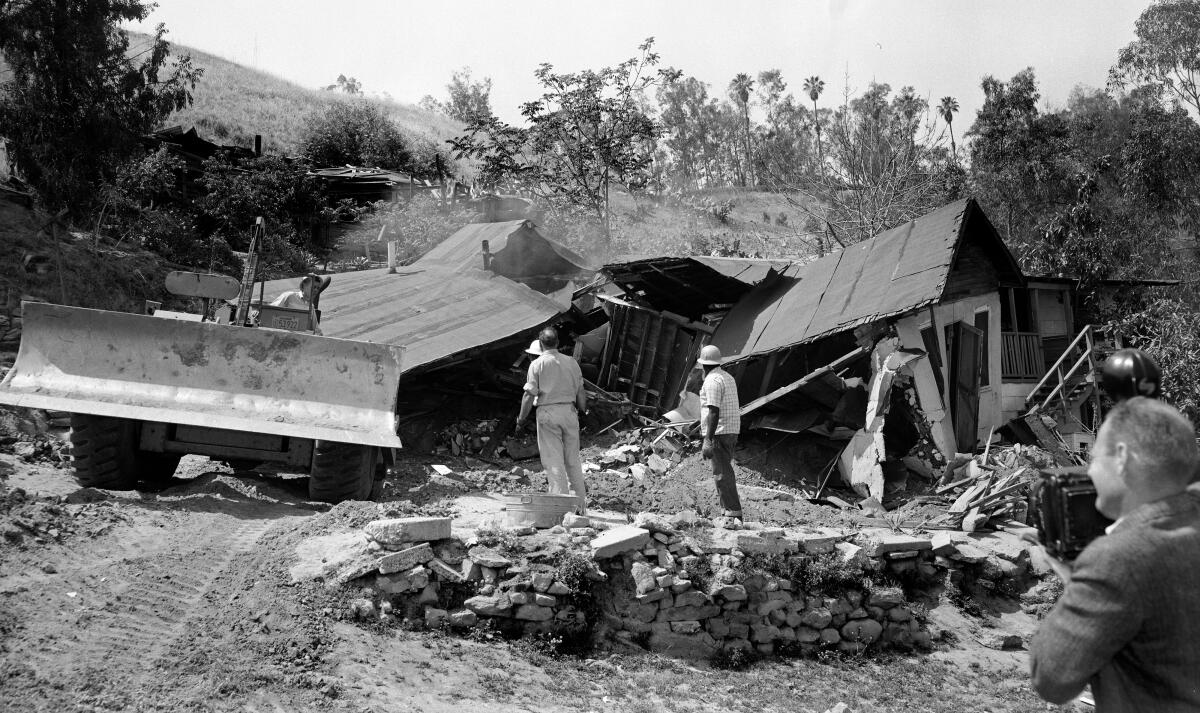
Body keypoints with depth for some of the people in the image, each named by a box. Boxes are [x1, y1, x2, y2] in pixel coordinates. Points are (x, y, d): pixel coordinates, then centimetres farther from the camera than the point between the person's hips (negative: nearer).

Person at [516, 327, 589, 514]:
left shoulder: (537, 364, -4)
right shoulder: (571, 362, 7)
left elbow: (529, 394, -7)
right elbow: (581, 392, 10)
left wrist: (521, 418, 1)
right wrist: (583, 411, 24)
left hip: (547, 412, -3)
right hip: (569, 410, 4)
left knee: (553, 461, 0)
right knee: (573, 460, 11)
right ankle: (581, 503, 14)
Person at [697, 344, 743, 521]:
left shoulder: (712, 381, -13)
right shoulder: (728, 377, 17)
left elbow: (714, 412, -21)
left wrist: (708, 440, -23)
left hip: (719, 433, -10)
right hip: (732, 431, 10)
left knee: (721, 474, -8)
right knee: (725, 471, 14)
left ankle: (733, 512, -11)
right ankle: (729, 510, 17)